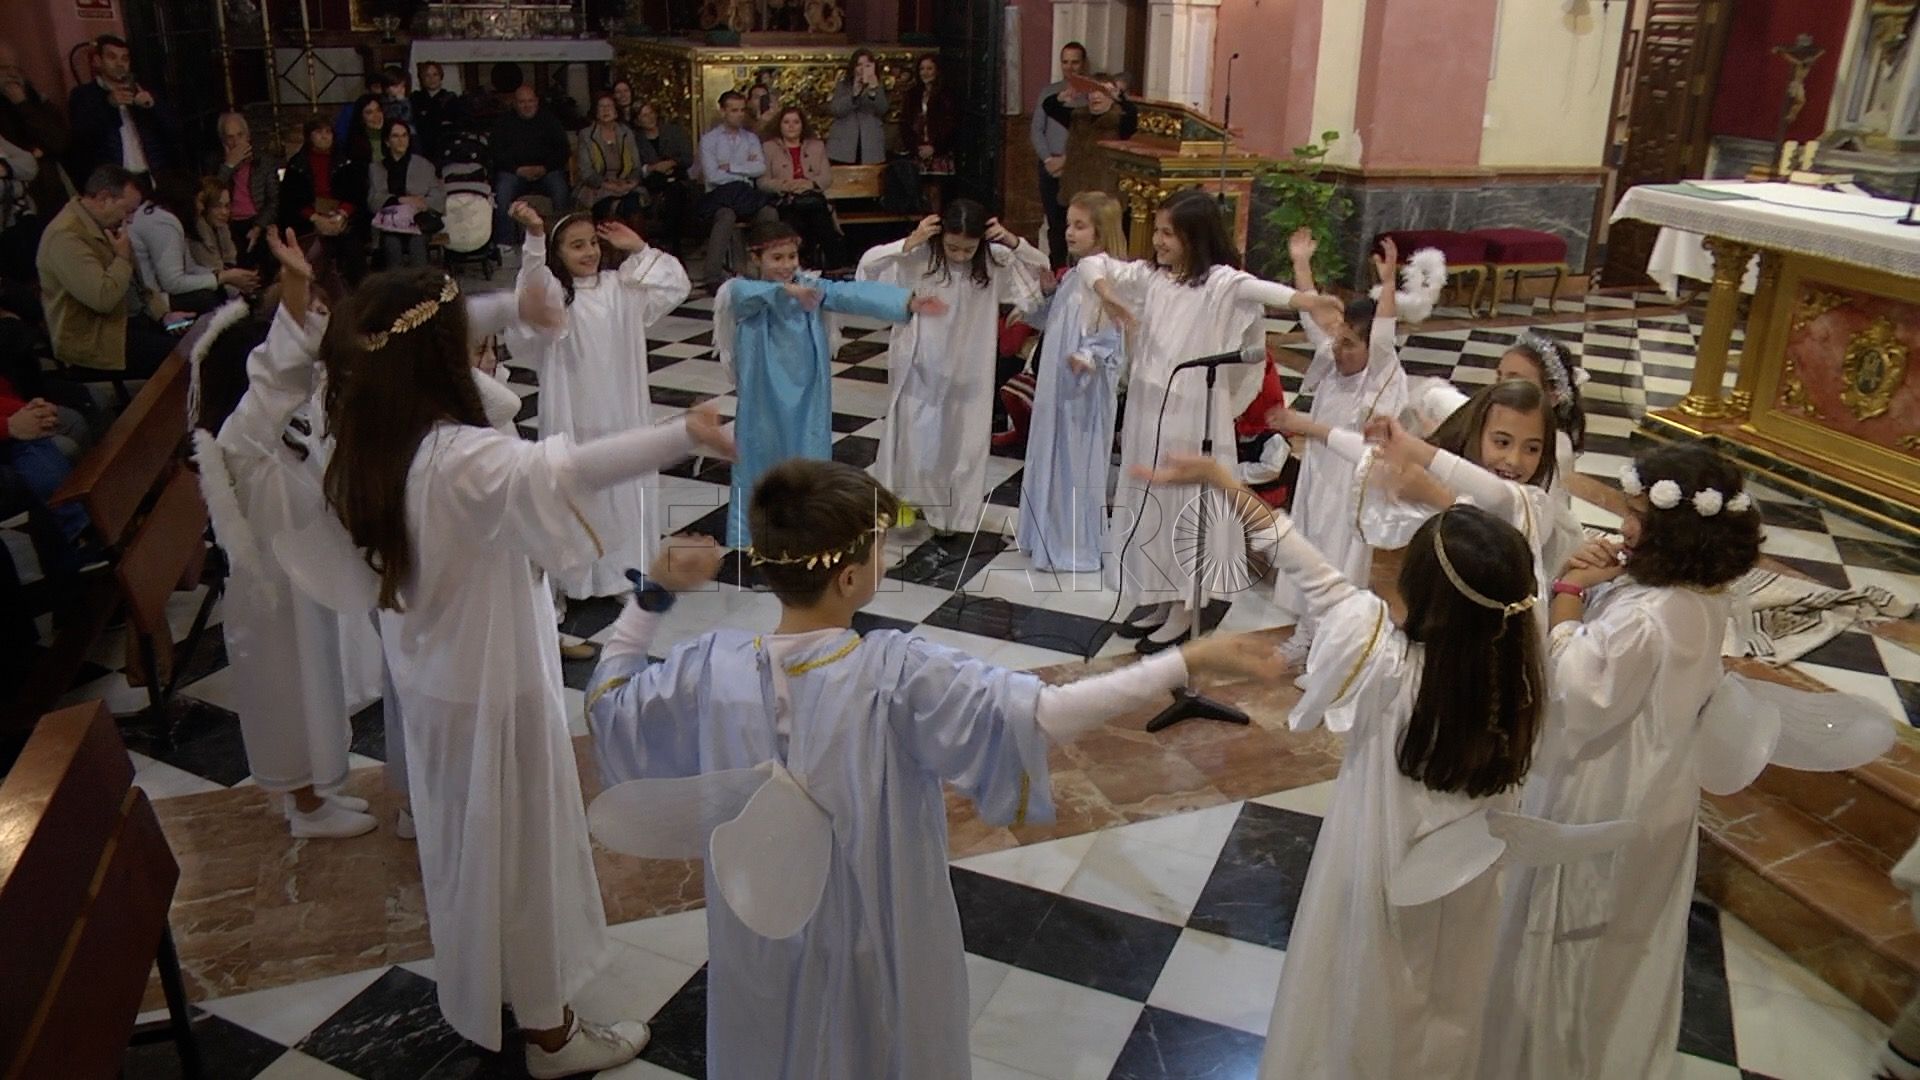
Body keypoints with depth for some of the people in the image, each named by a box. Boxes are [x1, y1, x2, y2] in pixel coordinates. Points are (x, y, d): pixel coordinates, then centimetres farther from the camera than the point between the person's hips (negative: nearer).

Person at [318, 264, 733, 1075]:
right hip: (494, 689, -8)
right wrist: (688, 432, -57)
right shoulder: (461, 460, -32)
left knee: (461, 841, 26)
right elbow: (566, 470, -51)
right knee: (523, 849, 9)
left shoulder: (366, 453, -5)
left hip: (429, 682, 9)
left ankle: (477, 991, 48)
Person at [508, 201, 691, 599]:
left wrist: (640, 249, 1)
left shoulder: (621, 288, 6)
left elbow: (674, 286, 6)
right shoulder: (555, 293, -7)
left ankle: (623, 572, 29)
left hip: (621, 412, 4)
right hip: (574, 413, -4)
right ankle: (568, 575, 14)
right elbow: (533, 284, -29)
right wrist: (535, 234, -45)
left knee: (625, 491, 13)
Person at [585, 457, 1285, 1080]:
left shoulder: (714, 669, -19)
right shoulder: (896, 675, -30)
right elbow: (1044, 716, -36)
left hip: (762, 938, 3)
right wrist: (1189, 662, -34)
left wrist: (652, 594, -1)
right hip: (879, 947, -3)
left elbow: (607, 702, -2)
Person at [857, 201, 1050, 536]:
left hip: (967, 371, 2)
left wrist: (1013, 242, -21)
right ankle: (910, 502, 26)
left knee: (963, 443, 13)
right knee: (917, 441, 3)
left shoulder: (994, 262, -10)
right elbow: (868, 264, -21)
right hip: (921, 368, -2)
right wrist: (909, 243, -30)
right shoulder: (918, 258, -17)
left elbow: (1041, 269, -5)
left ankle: (952, 513, 31)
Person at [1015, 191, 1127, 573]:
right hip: (1055, 383, 9)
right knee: (1049, 457, 18)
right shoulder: (1070, 277, 8)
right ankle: (1047, 533, 34)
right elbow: (1047, 321, 18)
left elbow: (1113, 340, -21)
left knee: (1077, 462, 2)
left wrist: (1090, 359, -38)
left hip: (1085, 389, -9)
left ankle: (1075, 545, 16)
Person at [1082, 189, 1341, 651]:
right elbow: (1093, 263, 12)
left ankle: (1184, 611, 16)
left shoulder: (1218, 281, -12)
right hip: (1147, 410, 7)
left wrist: (1298, 298, -51)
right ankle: (1160, 601, 31)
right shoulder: (1149, 276, 6)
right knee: (1148, 504, 15)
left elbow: (1253, 288, -31)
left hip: (1192, 415, -7)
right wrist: (1105, 293, -10)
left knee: (1187, 507, 2)